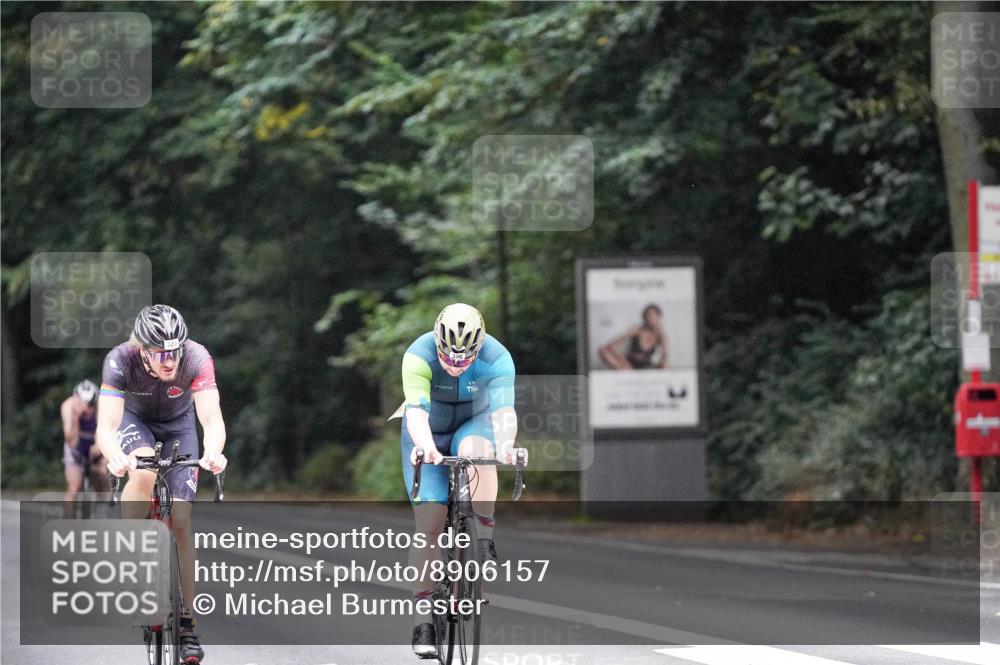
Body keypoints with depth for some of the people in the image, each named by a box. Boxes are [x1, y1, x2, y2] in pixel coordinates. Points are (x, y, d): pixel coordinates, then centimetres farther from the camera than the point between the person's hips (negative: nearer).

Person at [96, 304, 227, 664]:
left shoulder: (196, 358, -34)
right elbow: (106, 426, -42)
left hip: (178, 425, 1)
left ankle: (187, 622, -1)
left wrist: (213, 452, -65)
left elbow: (212, 418, -43)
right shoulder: (120, 360, -35)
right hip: (134, 420, -1)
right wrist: (115, 457, -64)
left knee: (180, 521, -9)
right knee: (144, 472, -35)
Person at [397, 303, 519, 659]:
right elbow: (416, 410, -43)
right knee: (429, 522, -12)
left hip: (473, 425, 1)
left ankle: (485, 537, -22)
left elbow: (503, 409, -40)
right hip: (429, 435, -1)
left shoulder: (497, 359, -28)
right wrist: (424, 445, -63)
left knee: (475, 451, -37)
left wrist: (506, 444, -61)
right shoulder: (418, 356, -31)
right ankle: (423, 619, -7)